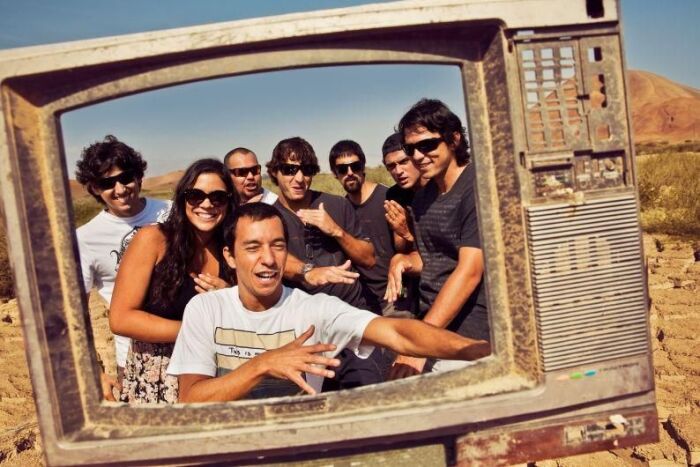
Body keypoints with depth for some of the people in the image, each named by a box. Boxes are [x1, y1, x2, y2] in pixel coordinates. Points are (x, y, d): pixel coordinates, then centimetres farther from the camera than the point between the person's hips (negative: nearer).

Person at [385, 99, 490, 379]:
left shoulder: (476, 188, -14)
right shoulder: (422, 197, 9)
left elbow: (470, 272, -21)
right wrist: (404, 260, -3)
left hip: (468, 338, -6)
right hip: (429, 327, 6)